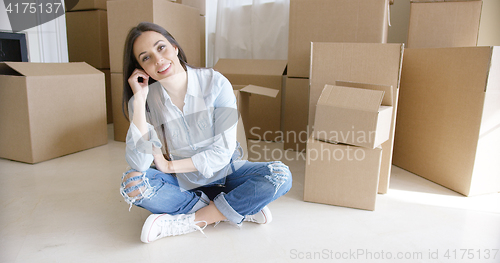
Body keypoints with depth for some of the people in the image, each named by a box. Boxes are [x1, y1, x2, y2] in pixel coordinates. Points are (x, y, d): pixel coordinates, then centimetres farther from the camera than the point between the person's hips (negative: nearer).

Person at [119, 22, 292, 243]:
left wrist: (169, 166, -14)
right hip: (178, 183, 1)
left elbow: (223, 152, -17)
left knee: (280, 175, -24)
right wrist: (139, 101, -26)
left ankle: (187, 222, -20)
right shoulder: (146, 99, -12)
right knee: (132, 183, -28)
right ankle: (242, 209, -18)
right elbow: (138, 164, -23)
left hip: (221, 173, 0)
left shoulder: (215, 83, -17)